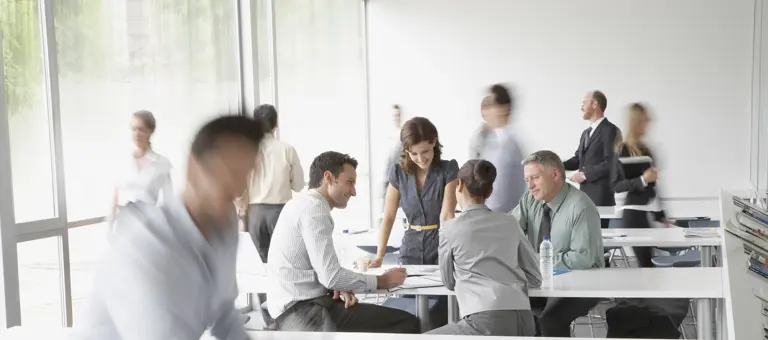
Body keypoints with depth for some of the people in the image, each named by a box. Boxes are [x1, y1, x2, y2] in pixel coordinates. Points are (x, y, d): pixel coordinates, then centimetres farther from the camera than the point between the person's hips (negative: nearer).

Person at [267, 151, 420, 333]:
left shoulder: (303, 203, 17)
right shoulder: (314, 208, -14)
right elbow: (331, 276, -20)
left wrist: (339, 286, -1)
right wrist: (381, 281, -7)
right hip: (303, 310, -10)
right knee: (406, 323, -14)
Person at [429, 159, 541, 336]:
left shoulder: (450, 228, 4)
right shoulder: (510, 222, 15)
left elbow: (449, 282, 18)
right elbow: (535, 278, 20)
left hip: (487, 321, -5)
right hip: (524, 320, 5)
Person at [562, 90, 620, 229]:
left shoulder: (610, 130, -8)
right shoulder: (586, 133, 20)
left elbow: (611, 163, -16)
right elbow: (578, 159, 16)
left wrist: (585, 174, -15)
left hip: (601, 196, -8)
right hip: (585, 193, 8)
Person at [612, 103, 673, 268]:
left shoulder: (645, 148, 14)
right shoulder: (623, 150, -6)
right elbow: (616, 185, -12)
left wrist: (661, 214, 20)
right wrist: (642, 180, -23)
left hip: (649, 212, 7)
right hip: (634, 212, -7)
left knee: (648, 262, 2)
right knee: (646, 263, -10)